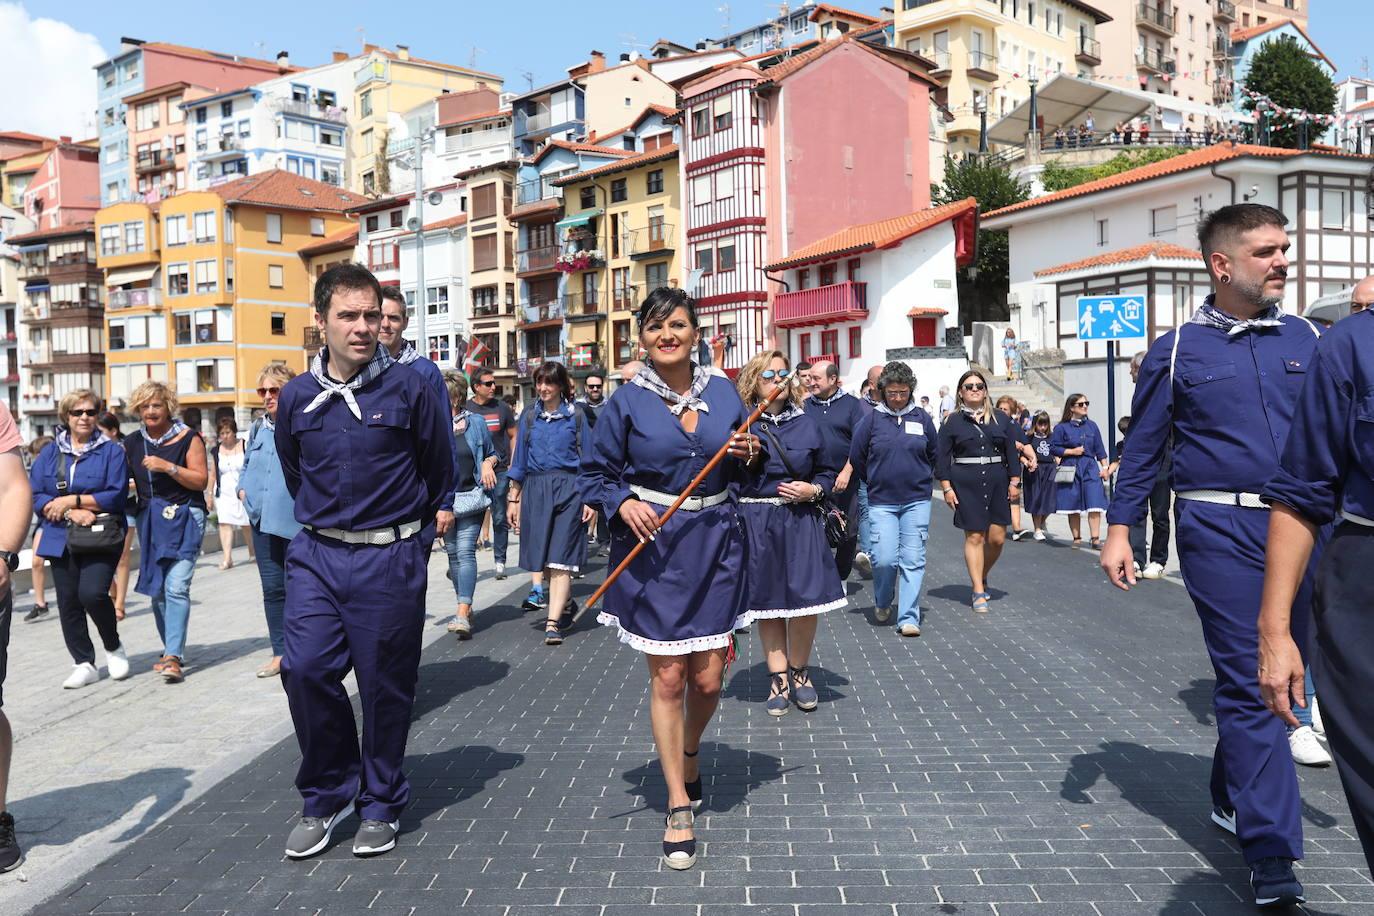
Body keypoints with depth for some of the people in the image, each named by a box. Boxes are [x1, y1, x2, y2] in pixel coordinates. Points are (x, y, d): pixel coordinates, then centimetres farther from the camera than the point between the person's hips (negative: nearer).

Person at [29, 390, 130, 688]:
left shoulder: (111, 451, 1)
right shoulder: (49, 454, 11)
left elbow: (116, 496, -8)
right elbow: (35, 497, 3)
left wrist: (71, 500, -12)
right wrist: (72, 513, -12)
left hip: (101, 537, -4)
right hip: (61, 539, 4)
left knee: (92, 593, -19)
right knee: (68, 602, 5)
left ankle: (113, 647, 6)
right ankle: (84, 664, 16)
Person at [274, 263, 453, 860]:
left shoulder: (409, 389, -7)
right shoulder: (297, 396, 3)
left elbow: (440, 472, 6)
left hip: (390, 558, -3)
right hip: (316, 555, 3)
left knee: (385, 684, 6)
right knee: (305, 669, -6)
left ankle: (381, 806, 24)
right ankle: (326, 796, 16)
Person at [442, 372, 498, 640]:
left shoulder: (475, 423, 3)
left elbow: (491, 453, 17)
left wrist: (487, 464, -6)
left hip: (471, 497, -2)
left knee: (466, 551, -12)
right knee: (453, 552, 10)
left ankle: (462, 613, -18)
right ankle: (466, 607, 25)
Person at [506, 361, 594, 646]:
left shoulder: (575, 415, 4)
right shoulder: (529, 416, 12)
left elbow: (587, 459, 4)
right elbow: (520, 460, 15)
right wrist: (514, 499, 11)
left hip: (568, 489, -3)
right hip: (535, 489, 3)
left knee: (560, 558, -8)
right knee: (541, 557, 7)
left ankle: (553, 623, -10)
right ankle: (566, 604, 29)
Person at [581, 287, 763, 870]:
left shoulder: (723, 391, 5)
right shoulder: (627, 402, -3)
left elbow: (742, 472, 16)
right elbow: (597, 474, 2)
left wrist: (750, 456, -6)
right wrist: (624, 504, -17)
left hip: (715, 545, 3)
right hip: (653, 548, -2)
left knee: (707, 677, 7)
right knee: (667, 678, 1)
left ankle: (689, 756, 41)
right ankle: (679, 808, 16)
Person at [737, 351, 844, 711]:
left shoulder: (807, 424, 8)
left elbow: (826, 472, 15)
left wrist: (812, 490, -4)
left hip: (801, 521, 1)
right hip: (756, 523, -1)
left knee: (806, 599, -3)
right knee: (767, 601, 7)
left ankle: (800, 672, 19)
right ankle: (779, 677, 20)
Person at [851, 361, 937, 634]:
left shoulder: (922, 418, 4)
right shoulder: (872, 419, -2)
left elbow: (934, 456, 18)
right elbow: (856, 457, 6)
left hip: (916, 501, 1)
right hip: (881, 502, -1)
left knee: (913, 560, -1)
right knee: (884, 559, -6)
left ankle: (909, 618, 4)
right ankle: (882, 602, 23)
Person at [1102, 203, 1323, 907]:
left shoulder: (1307, 340, 10)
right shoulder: (1178, 349, 2)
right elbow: (1143, 448, 4)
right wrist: (1119, 529, -1)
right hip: (1221, 529, -4)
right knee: (1249, 680, -6)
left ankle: (1234, 798, 36)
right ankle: (1271, 852, 0)